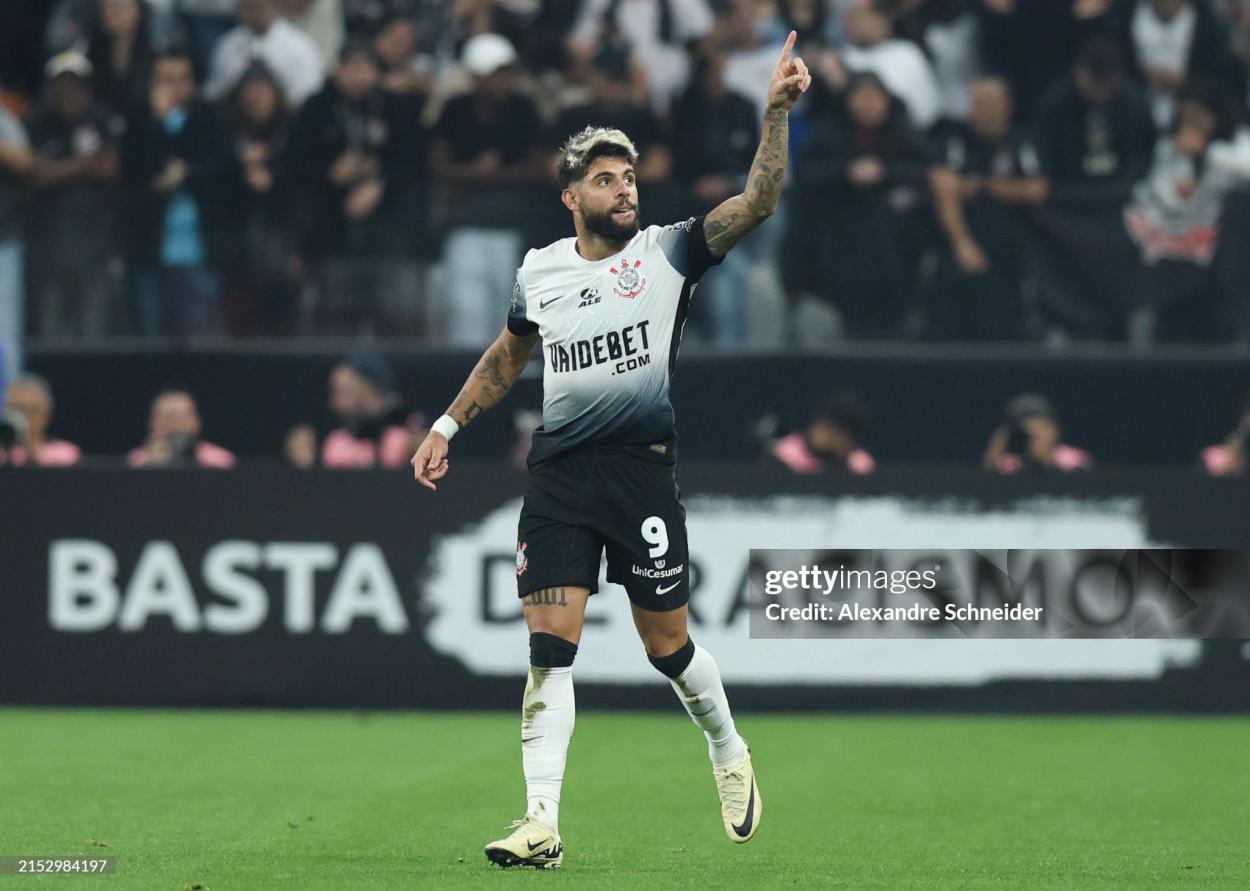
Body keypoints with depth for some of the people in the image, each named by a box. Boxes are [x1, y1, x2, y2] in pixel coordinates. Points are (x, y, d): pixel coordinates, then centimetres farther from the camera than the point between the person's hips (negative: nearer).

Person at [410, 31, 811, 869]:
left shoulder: (668, 254, -2)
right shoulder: (540, 272, 8)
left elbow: (757, 203, -14)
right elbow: (508, 357, 25)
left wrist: (777, 111, -24)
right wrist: (450, 424, 24)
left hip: (642, 469, -2)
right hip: (560, 475, 2)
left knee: (668, 644, 6)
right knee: (550, 644, -8)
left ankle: (729, 752, 36)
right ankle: (543, 823, -10)